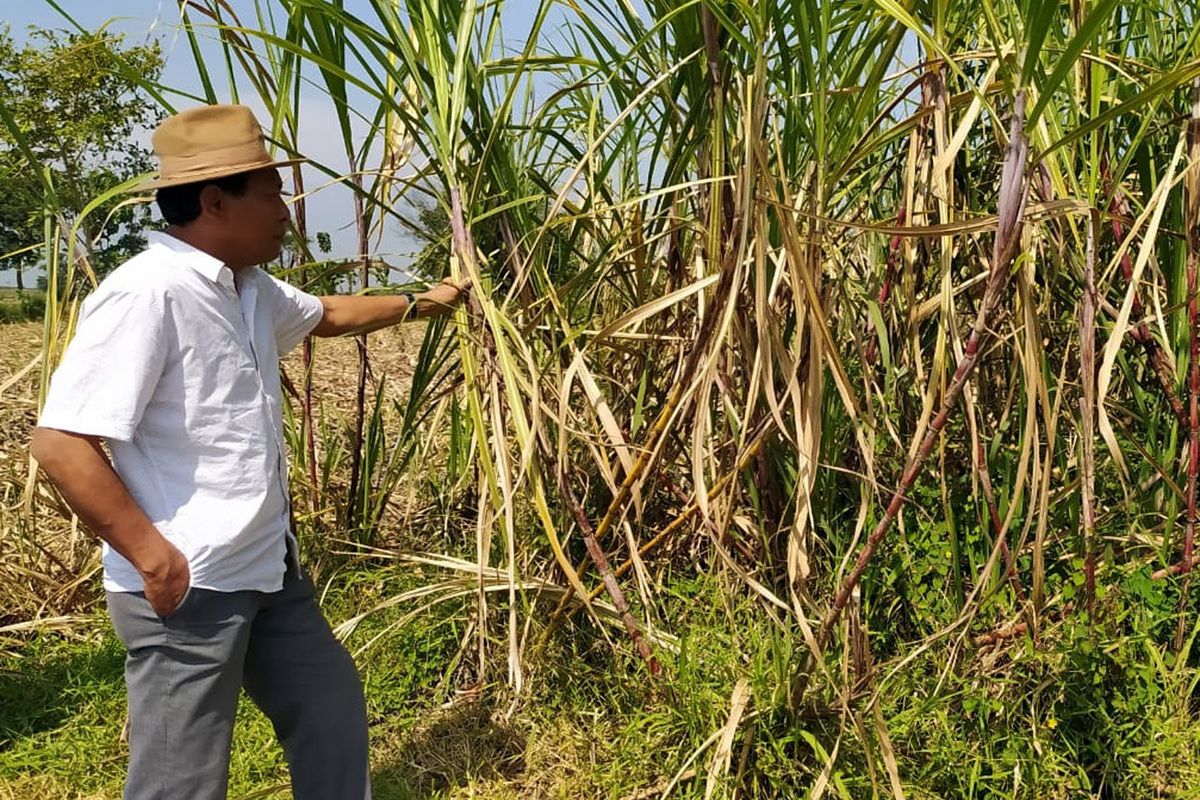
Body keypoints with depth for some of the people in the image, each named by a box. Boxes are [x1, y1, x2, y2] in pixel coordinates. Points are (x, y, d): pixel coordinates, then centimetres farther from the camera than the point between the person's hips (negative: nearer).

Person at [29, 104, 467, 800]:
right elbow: (61, 444, -26)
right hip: (187, 588, -9)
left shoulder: (250, 289, 8)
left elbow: (325, 315, 30)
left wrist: (419, 303, 35)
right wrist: (153, 556, -23)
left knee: (332, 705, 22)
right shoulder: (147, 294, -22)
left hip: (267, 572, 10)